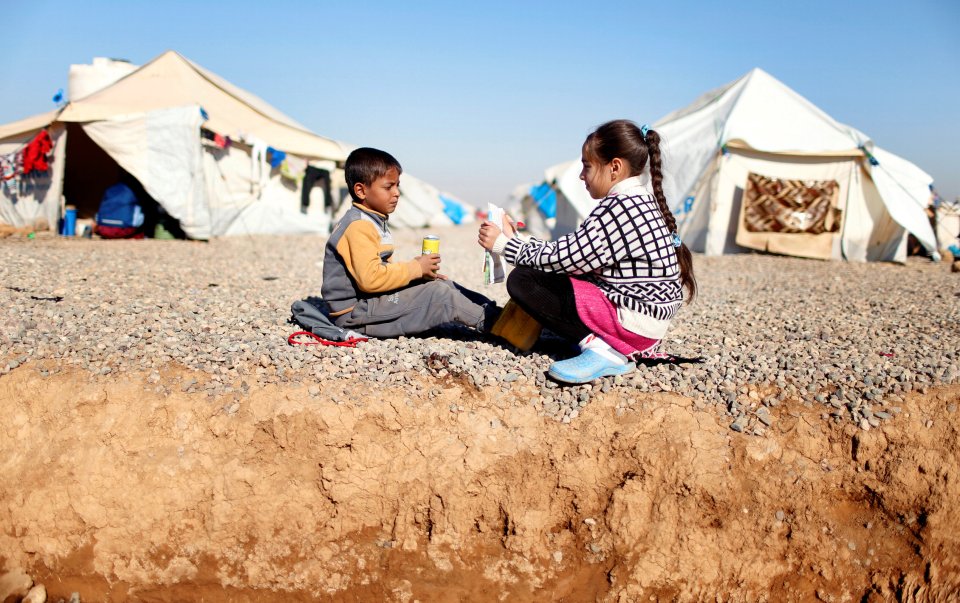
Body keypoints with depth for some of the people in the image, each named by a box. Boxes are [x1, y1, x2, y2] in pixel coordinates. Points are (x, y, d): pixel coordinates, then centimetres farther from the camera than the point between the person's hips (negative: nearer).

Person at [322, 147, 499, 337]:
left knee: (442, 284, 7)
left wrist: (416, 268, 3)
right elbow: (370, 278, -29)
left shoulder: (372, 221, 14)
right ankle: (490, 321, -1)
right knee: (440, 294, -13)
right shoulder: (359, 226, -19)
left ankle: (489, 308, 6)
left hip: (371, 302, 10)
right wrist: (415, 268, -19)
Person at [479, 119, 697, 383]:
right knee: (543, 277, 20)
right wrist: (516, 242, 10)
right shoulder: (643, 202, 13)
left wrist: (506, 244, -5)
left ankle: (599, 348, -17)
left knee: (521, 281, -11)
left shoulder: (619, 207, -19)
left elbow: (564, 256, -17)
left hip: (631, 320, -10)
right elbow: (571, 250, 13)